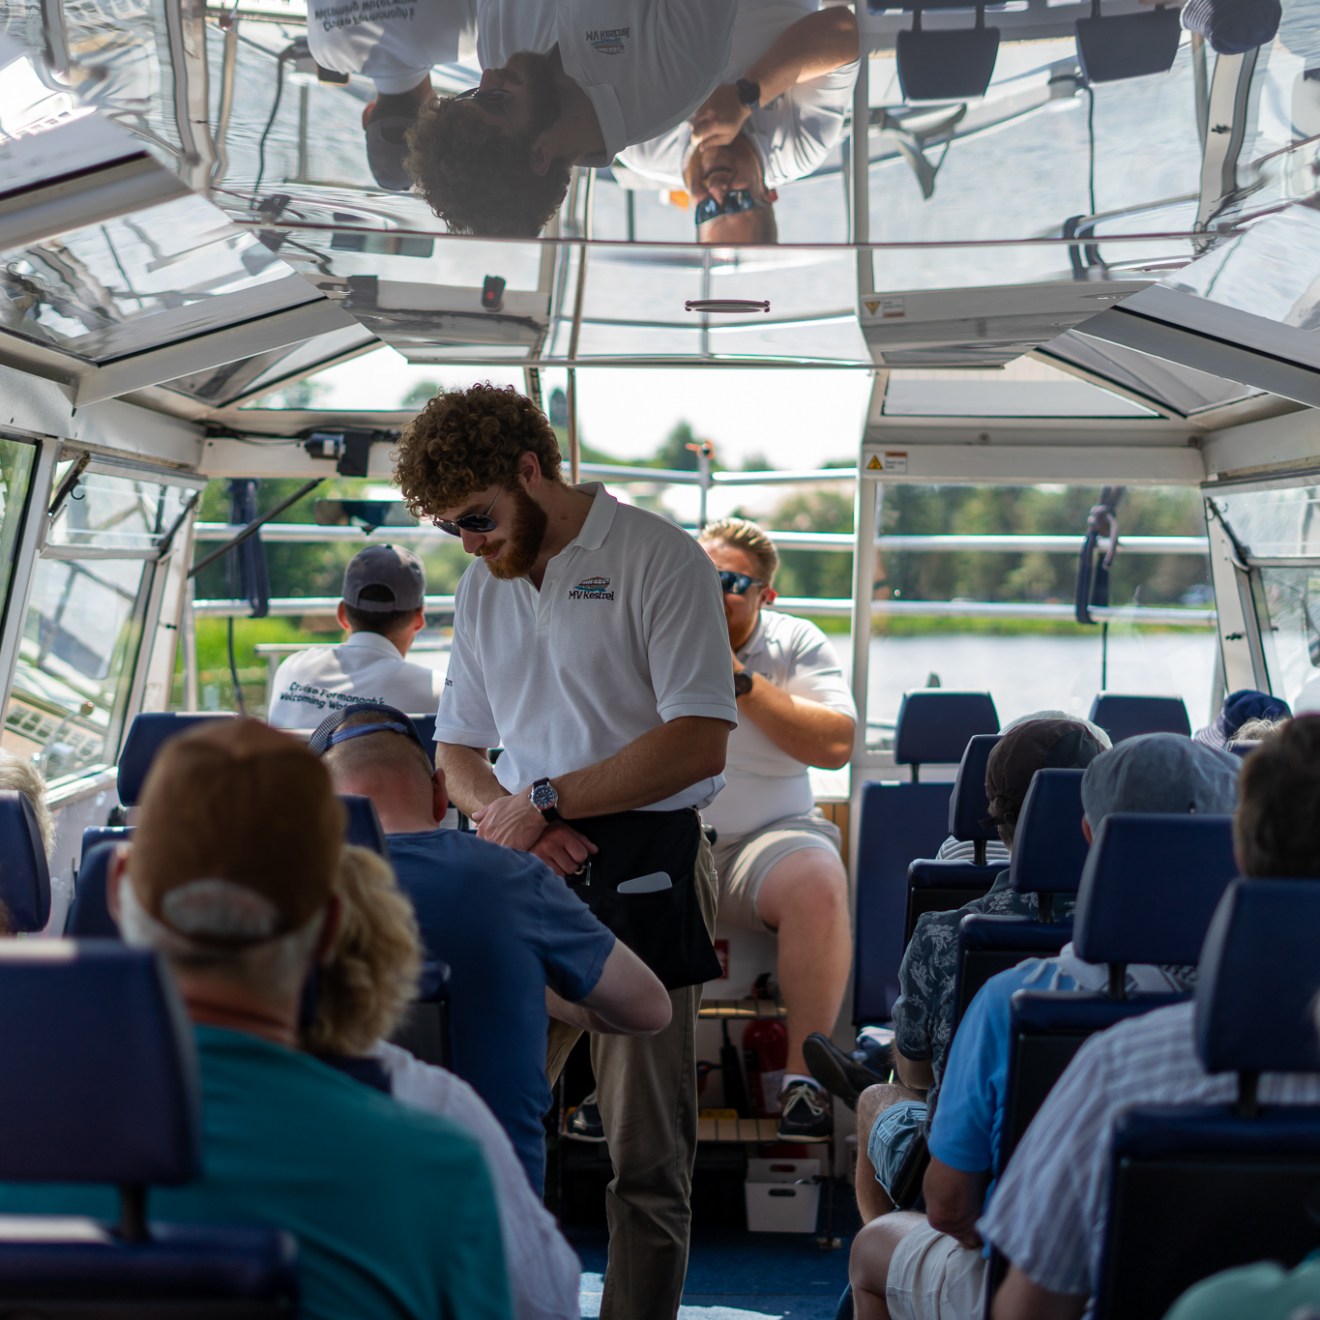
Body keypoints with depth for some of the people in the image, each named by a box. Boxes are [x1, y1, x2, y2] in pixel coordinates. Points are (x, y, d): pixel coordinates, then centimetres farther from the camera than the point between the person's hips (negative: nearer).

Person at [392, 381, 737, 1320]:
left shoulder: (657, 558, -5)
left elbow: (699, 742, -13)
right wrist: (498, 812, -3)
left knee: (647, 1153, 0)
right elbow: (457, 749, 20)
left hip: (641, 873, -5)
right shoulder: (482, 587, 15)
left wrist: (543, 801, -12)